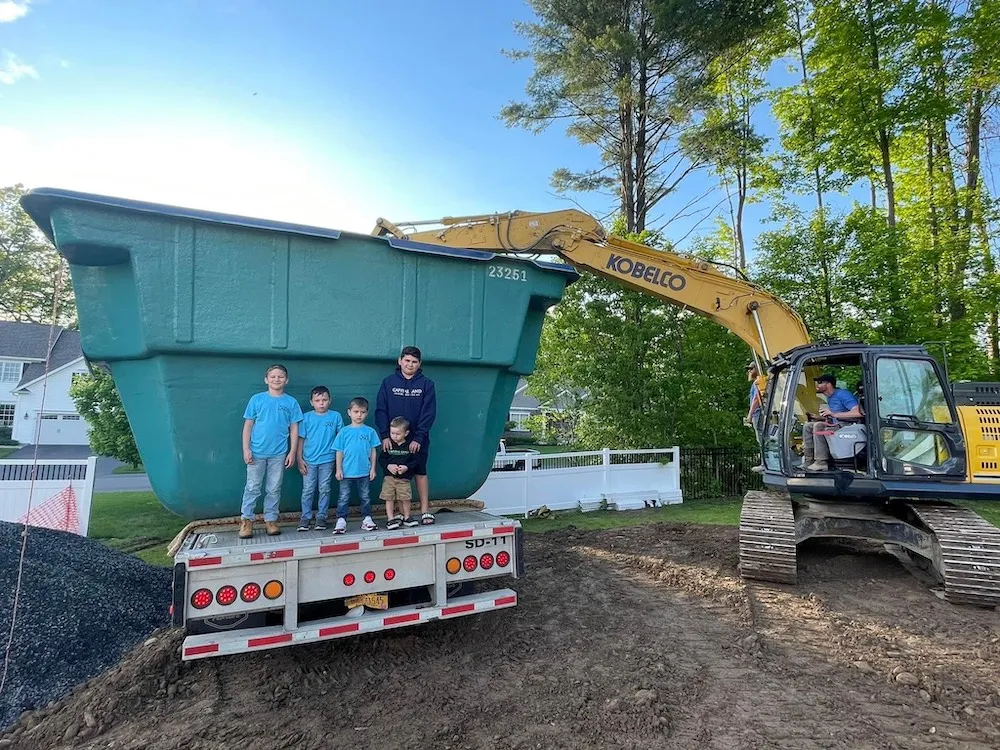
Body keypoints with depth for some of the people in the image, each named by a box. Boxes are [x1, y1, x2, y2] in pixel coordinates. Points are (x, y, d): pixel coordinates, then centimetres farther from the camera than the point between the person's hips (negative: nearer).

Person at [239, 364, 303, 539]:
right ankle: (246, 520, 18)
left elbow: (294, 429, 3)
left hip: (279, 454, 1)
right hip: (257, 452, -1)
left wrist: (292, 452, -1)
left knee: (274, 489, 9)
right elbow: (248, 425, 2)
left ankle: (271, 519, 21)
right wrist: (246, 449, -4)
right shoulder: (257, 399, 0)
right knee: (252, 488, 6)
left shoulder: (291, 402, 1)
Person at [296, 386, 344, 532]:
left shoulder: (336, 416, -2)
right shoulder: (306, 417, -1)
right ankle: (305, 517, 18)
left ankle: (321, 516, 20)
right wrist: (300, 459, -1)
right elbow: (301, 439, 2)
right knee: (308, 490, 6)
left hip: (327, 460, 0)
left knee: (324, 490, 8)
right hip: (309, 461, 0)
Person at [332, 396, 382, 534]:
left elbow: (373, 451, 4)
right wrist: (338, 469, -3)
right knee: (344, 497, 5)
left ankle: (367, 519, 21)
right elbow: (339, 452, 1)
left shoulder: (370, 432, -1)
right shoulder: (344, 432, -2)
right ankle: (341, 520, 12)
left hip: (364, 472, 1)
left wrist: (373, 468, 2)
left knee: (365, 497, 12)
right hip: (347, 472, -1)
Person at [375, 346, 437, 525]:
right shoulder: (388, 382, 3)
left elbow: (429, 413, -5)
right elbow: (381, 410, 0)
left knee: (420, 473, 5)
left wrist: (418, 438, -13)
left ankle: (425, 510, 13)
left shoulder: (426, 384, 0)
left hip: (418, 440, -1)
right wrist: (384, 435, -11)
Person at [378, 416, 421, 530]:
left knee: (405, 499, 3)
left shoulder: (410, 446, -4)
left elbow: (415, 460, -1)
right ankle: (391, 519, 9)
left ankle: (406, 517, 21)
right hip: (389, 477, 1)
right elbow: (381, 459, 3)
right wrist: (388, 466, -15)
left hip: (404, 478, -1)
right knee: (389, 499, 1)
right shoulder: (388, 445, 0)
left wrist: (406, 467, -17)